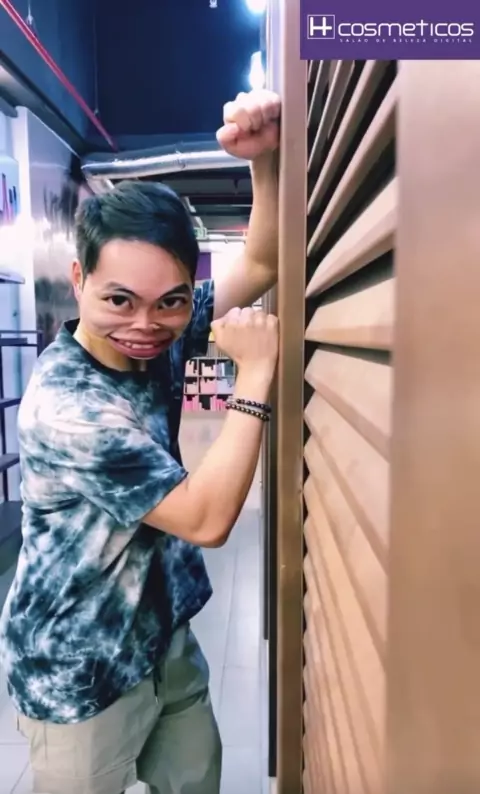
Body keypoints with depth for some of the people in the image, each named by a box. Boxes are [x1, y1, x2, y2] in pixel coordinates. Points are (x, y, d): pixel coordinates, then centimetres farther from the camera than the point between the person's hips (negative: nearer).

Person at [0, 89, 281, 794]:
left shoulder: (158, 339, -7)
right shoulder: (64, 407, -30)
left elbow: (261, 266, -4)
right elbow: (208, 520, -29)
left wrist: (266, 160, -20)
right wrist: (256, 373, -28)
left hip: (165, 637, 7)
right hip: (78, 674, -6)